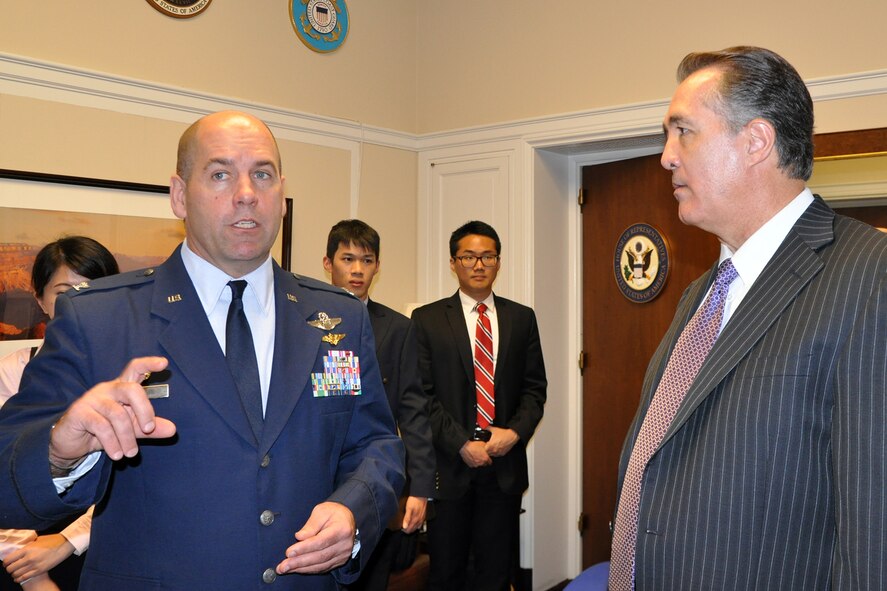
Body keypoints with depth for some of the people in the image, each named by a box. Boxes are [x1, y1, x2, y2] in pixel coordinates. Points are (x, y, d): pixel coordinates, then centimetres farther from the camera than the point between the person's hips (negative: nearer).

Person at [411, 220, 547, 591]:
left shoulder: (522, 318, 9)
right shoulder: (427, 319, 1)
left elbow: (535, 387, 9)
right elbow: (423, 394, -4)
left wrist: (515, 432, -7)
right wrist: (462, 445, -11)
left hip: (505, 461, 2)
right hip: (450, 463, -2)